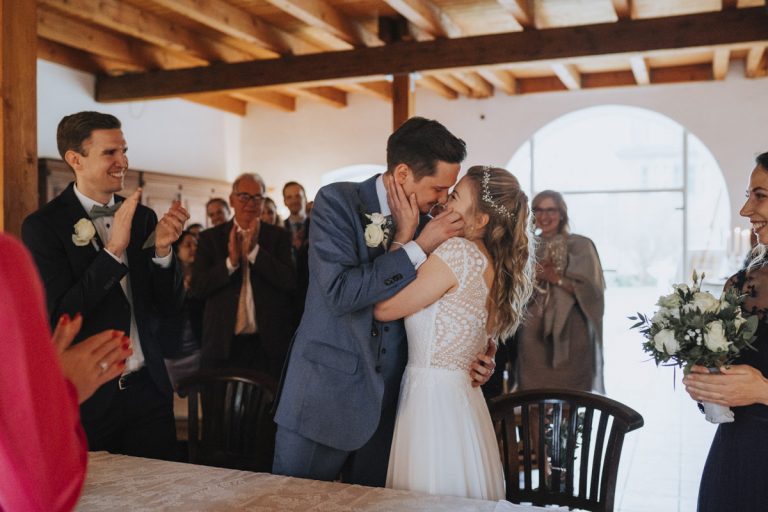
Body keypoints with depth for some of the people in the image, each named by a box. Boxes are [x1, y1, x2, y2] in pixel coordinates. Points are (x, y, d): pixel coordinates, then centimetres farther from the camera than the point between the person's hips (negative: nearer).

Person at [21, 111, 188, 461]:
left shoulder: (143, 218, 4)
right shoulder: (42, 226, -8)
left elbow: (168, 308, 4)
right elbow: (57, 317, -16)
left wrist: (162, 249, -13)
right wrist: (113, 249, -23)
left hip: (147, 389, 4)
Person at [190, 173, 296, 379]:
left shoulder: (279, 236, 4)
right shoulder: (210, 237, 6)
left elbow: (290, 282, -8)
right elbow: (196, 287, -2)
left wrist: (254, 250, -17)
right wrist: (231, 261, -16)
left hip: (269, 345, 0)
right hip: (223, 343, 0)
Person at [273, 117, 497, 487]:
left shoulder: (425, 225, 4)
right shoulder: (336, 201, -10)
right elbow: (340, 292, -23)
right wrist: (418, 247, -19)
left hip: (385, 405, 5)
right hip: (324, 394, -4)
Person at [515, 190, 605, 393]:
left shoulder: (580, 245, 0)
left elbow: (592, 291, -6)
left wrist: (556, 278, -13)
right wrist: (534, 276, -8)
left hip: (570, 334, -3)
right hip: (533, 334, 3)